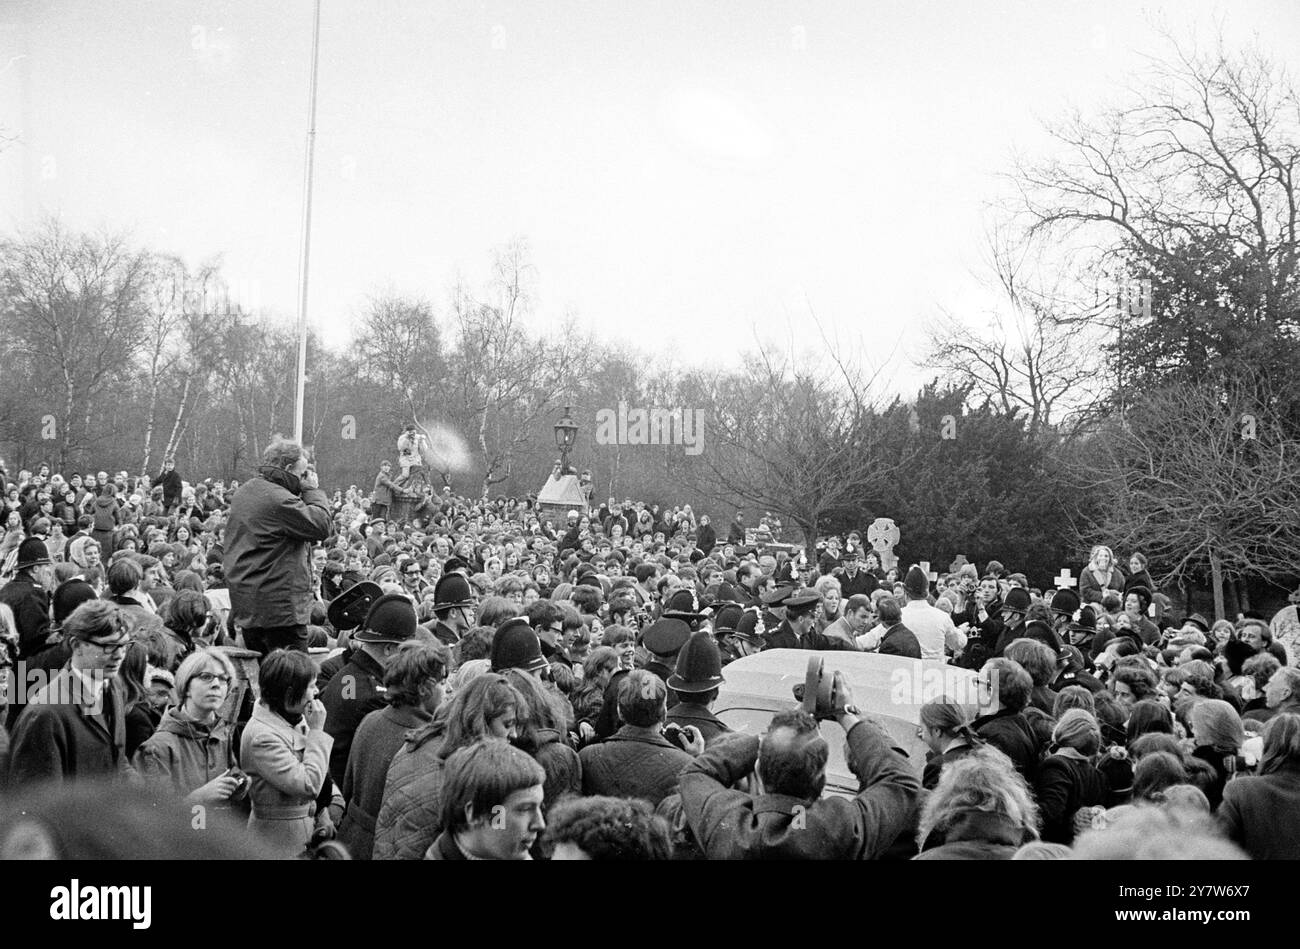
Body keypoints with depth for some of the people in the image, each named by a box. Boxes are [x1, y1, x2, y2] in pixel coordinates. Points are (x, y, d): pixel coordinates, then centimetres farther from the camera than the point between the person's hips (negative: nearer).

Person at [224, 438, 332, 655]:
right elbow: (322, 525, -19)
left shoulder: (245, 491, 13)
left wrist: (307, 491, 9)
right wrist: (312, 490, -7)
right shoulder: (279, 499, -19)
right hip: (278, 607, -10)